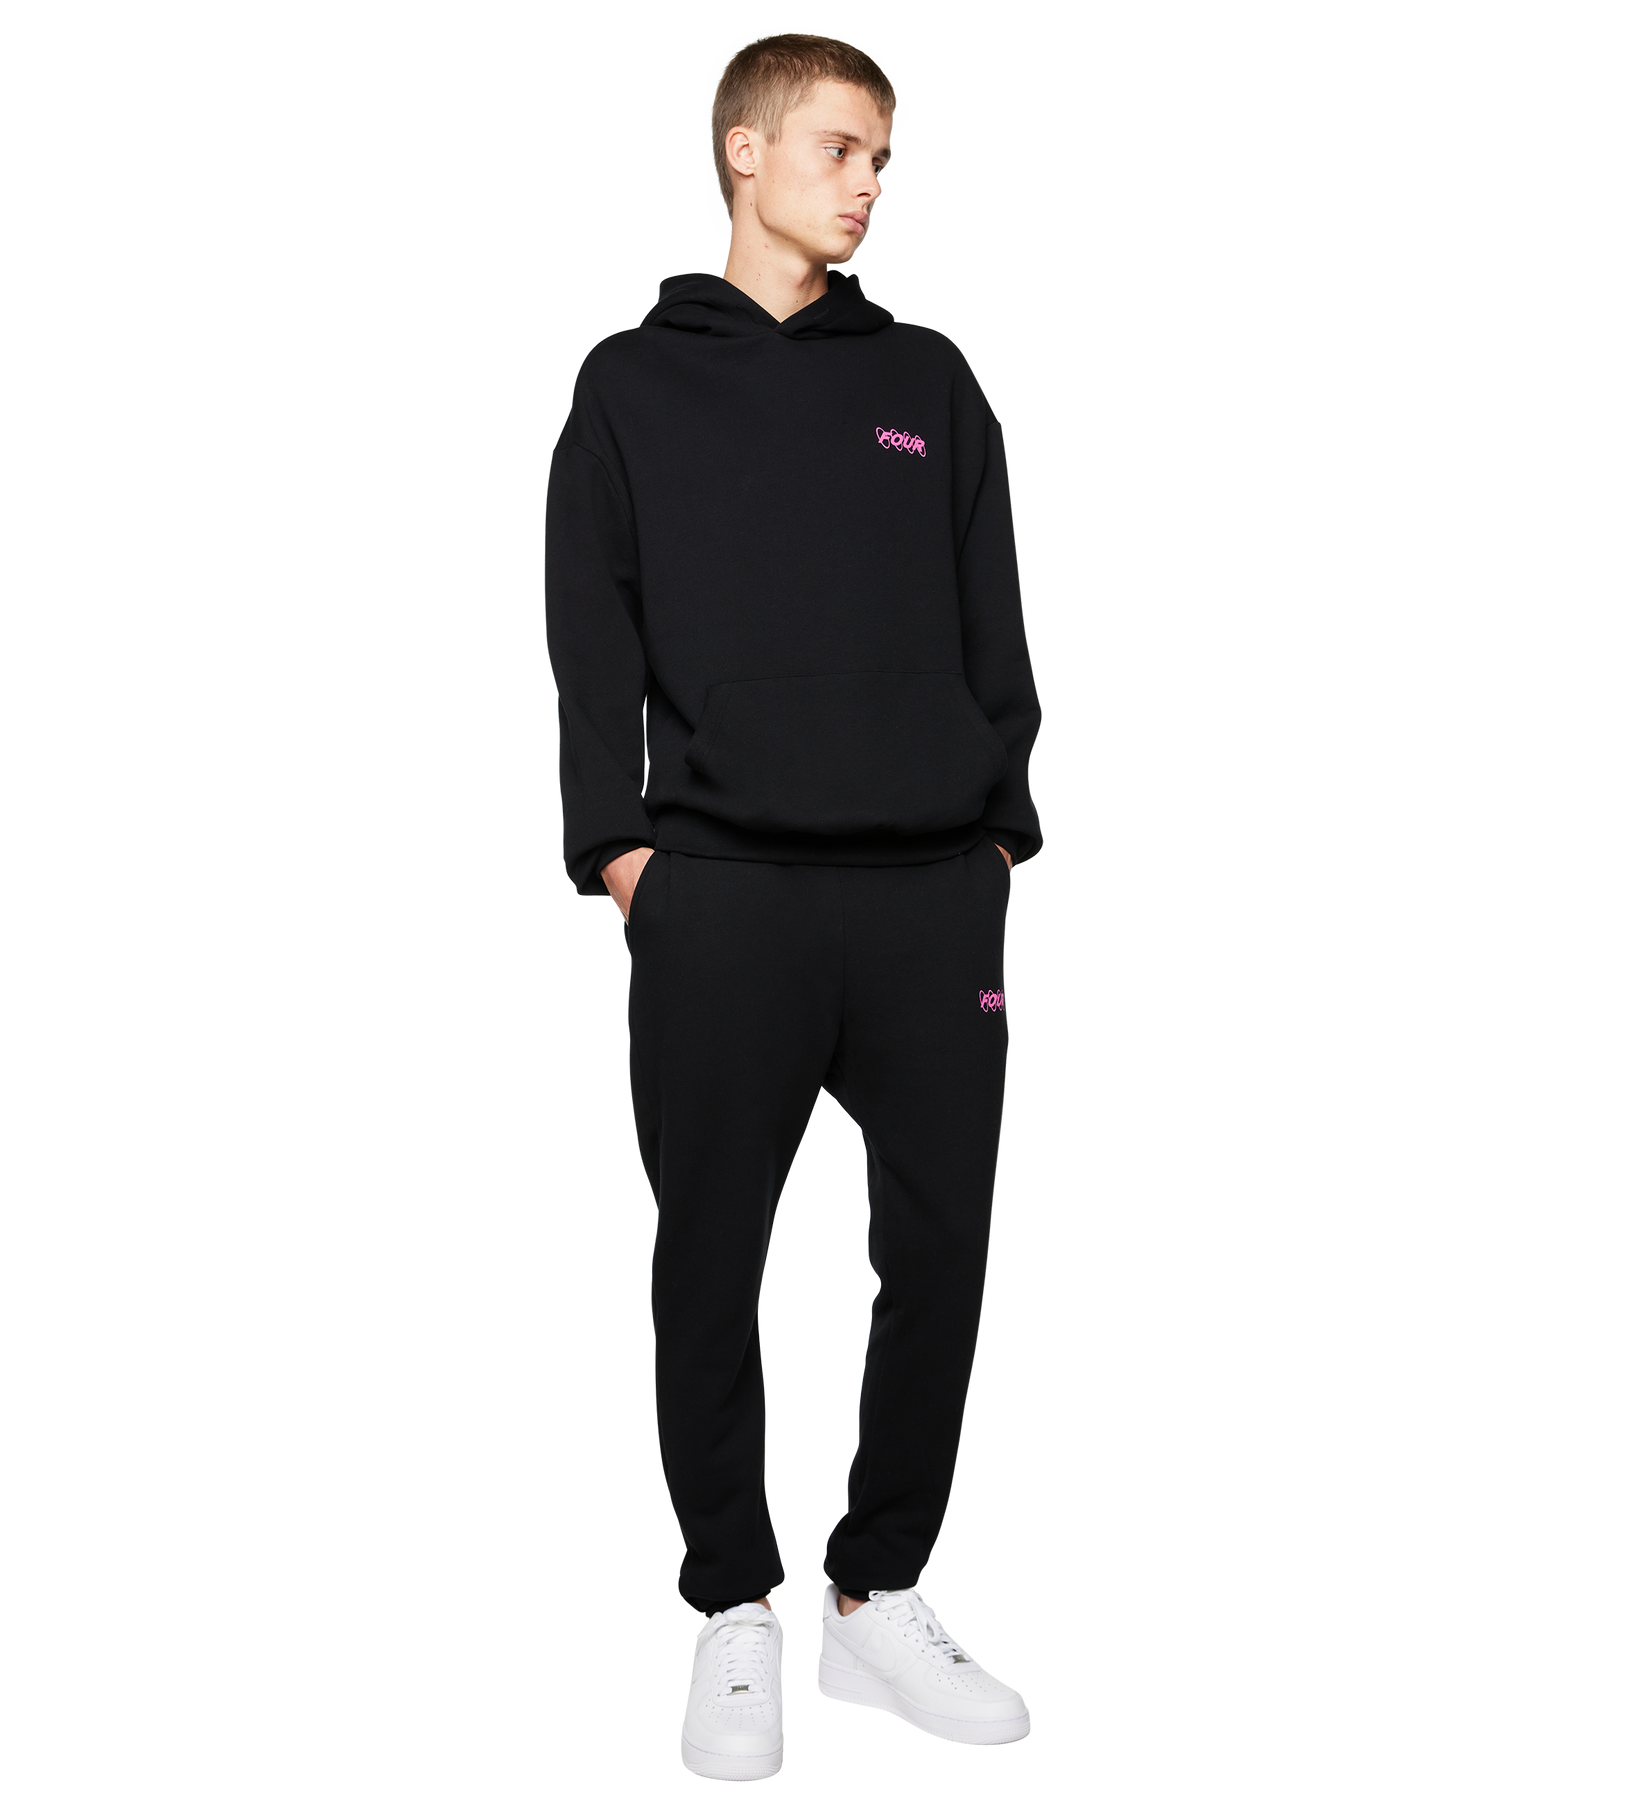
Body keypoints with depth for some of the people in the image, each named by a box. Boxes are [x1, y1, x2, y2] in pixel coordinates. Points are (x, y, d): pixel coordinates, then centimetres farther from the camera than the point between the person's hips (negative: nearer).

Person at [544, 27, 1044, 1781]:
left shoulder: (931, 380, 14)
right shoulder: (633, 383, 8)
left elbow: (994, 629, 13)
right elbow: (590, 634, 3)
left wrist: (1003, 824, 5)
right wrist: (618, 841, -6)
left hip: (932, 891, 3)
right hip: (720, 894, -2)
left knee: (940, 1247, 4)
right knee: (711, 1260, 2)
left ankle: (881, 1600, 19)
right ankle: (735, 1617, 16)